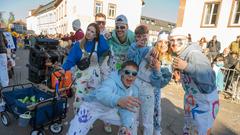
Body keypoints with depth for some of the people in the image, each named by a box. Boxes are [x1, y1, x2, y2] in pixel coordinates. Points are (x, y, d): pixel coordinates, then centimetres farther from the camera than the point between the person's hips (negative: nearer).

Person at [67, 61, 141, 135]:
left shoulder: (134, 89, -12)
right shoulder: (112, 81, -31)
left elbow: (127, 110, -12)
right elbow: (102, 95, -53)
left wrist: (126, 125, -30)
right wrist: (118, 100, -73)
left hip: (109, 111, 6)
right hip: (91, 108, -5)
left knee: (131, 122, 6)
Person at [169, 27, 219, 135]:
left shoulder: (194, 54, -26)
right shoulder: (181, 55, -2)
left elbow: (210, 78, -40)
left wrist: (187, 67, -48)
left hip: (205, 103, -8)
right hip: (191, 101, 8)